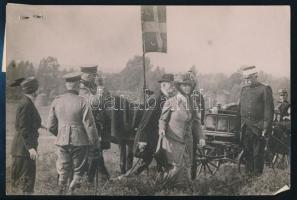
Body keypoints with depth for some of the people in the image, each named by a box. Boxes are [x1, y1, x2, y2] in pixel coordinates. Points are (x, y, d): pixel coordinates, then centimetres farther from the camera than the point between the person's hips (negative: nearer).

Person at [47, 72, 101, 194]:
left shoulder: (56, 101, 1)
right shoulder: (82, 102, -13)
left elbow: (50, 126, 5)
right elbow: (90, 126, -12)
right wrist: (96, 143, -2)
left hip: (62, 142, 4)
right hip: (79, 142, -4)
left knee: (63, 172, 16)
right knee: (78, 171, 11)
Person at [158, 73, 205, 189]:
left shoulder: (193, 102, 7)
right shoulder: (170, 102, -7)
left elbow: (196, 121, 13)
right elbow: (162, 119, 0)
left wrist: (200, 136, 5)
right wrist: (162, 130, -19)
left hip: (188, 140, 5)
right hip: (173, 140, -5)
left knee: (186, 166, 10)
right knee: (177, 166, -7)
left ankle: (184, 187, 27)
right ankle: (165, 187, 13)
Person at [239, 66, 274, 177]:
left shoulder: (265, 89, -5)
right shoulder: (243, 89, 14)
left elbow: (269, 110, -9)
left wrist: (266, 129, -13)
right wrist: (240, 125, 12)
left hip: (258, 129, -5)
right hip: (245, 128, 5)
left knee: (257, 154, 3)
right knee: (247, 153, 11)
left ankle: (257, 175, 16)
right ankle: (248, 175, 23)